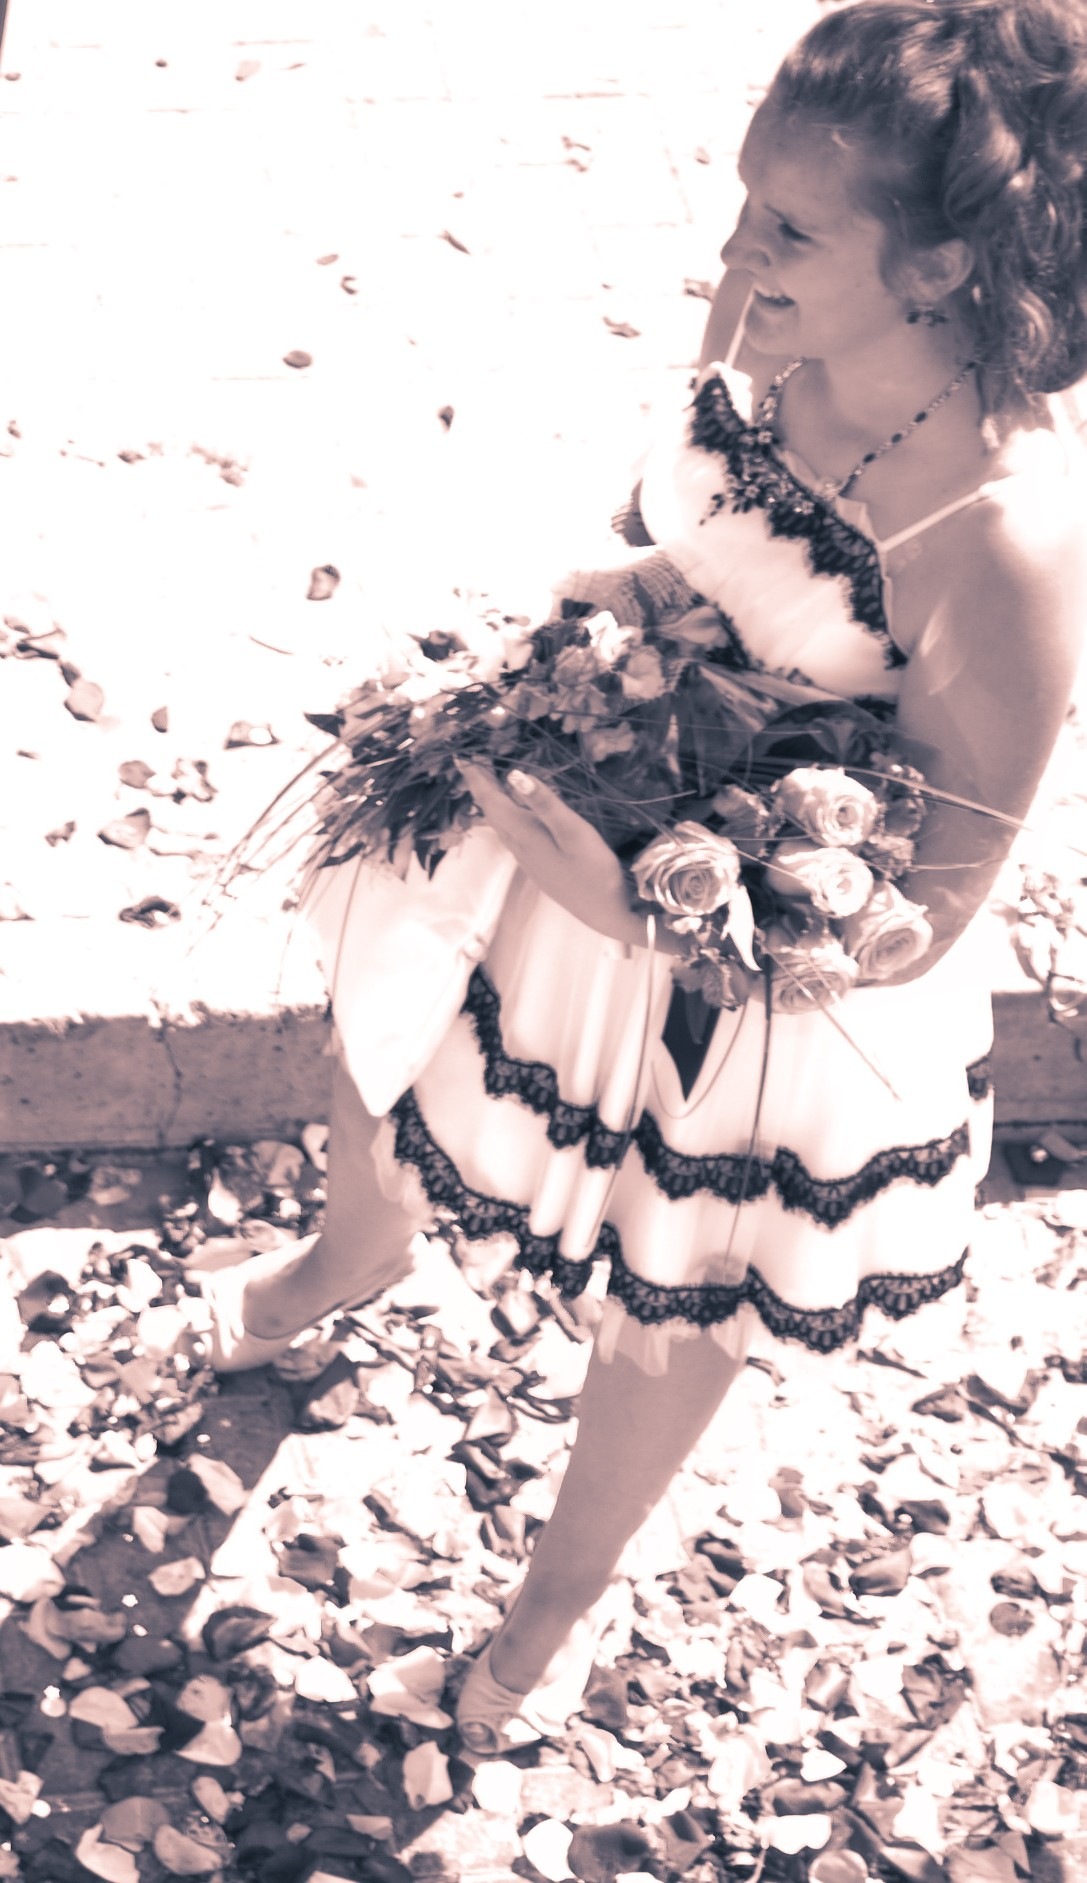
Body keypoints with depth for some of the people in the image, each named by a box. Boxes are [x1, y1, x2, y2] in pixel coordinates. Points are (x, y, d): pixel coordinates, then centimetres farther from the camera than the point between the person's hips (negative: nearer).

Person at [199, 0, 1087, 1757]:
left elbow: (924, 915, -28)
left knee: (667, 1334, 21)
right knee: (377, 1051, 28)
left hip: (791, 990, -5)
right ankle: (353, 1258, 69)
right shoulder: (759, 324, -17)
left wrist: (634, 915, -37)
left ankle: (567, 1593, 56)